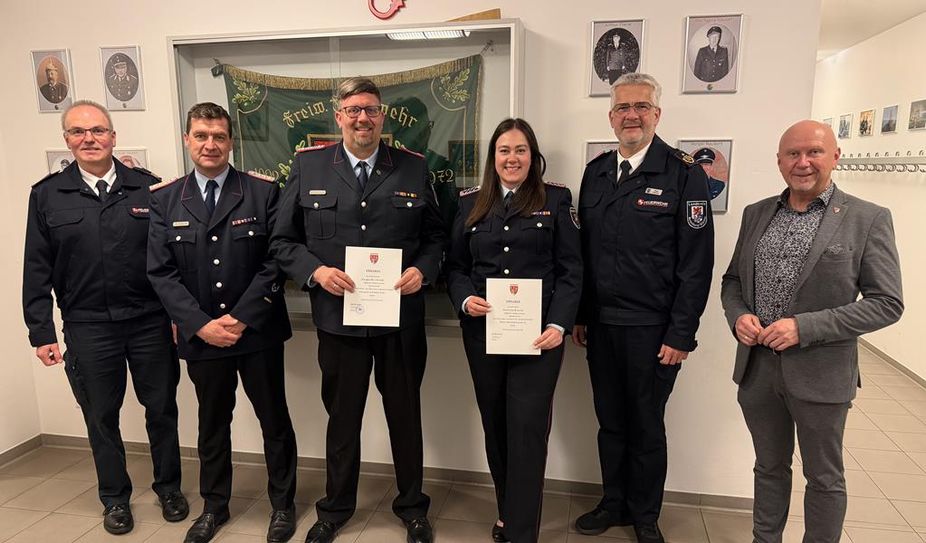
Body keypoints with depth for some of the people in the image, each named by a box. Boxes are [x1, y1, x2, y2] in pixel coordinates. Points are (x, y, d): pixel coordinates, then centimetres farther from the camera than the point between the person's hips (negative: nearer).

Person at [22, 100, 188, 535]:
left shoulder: (148, 187, -1)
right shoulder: (47, 195, 2)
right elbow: (37, 271, 2)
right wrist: (41, 332, 0)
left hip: (150, 321, 0)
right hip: (87, 328, 1)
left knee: (162, 409, 12)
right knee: (101, 417, 14)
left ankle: (168, 486, 33)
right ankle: (115, 497, 34)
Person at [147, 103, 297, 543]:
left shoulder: (264, 192, -4)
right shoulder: (164, 199, 3)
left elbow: (274, 262, -8)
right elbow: (161, 271, -1)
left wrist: (241, 318, -13)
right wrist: (201, 325, -11)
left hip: (257, 331, -2)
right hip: (201, 336, 2)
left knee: (274, 420, 10)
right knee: (212, 424, 18)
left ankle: (282, 504, 30)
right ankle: (214, 506, 38)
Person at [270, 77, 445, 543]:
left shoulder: (413, 168, 2)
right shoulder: (307, 166, 1)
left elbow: (435, 235, 7)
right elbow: (283, 240, 3)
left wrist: (423, 269, -12)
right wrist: (315, 271, -14)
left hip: (401, 318, 0)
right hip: (338, 318, 0)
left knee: (405, 415, 16)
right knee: (341, 417, 17)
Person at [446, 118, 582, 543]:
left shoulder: (555, 199, 3)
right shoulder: (471, 202, 10)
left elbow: (570, 270, -1)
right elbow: (455, 265, 10)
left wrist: (558, 324, -13)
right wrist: (465, 299, -10)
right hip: (482, 333, 3)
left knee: (528, 432, -4)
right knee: (496, 427, 13)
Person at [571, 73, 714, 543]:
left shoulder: (684, 174, -8)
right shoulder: (595, 172, 8)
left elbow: (696, 262, -11)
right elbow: (584, 251, 10)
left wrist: (681, 334, -13)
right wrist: (579, 316, 8)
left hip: (652, 329, -4)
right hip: (600, 325, 4)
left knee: (646, 426, 11)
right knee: (610, 422, 16)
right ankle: (614, 503, 36)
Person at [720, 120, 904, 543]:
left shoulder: (868, 219, -7)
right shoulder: (756, 213, 6)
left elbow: (887, 303, -10)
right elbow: (733, 280, 13)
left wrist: (805, 327, -19)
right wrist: (738, 316, -8)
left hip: (819, 373, -3)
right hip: (756, 366, 4)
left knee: (824, 477, 15)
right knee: (769, 467, 20)